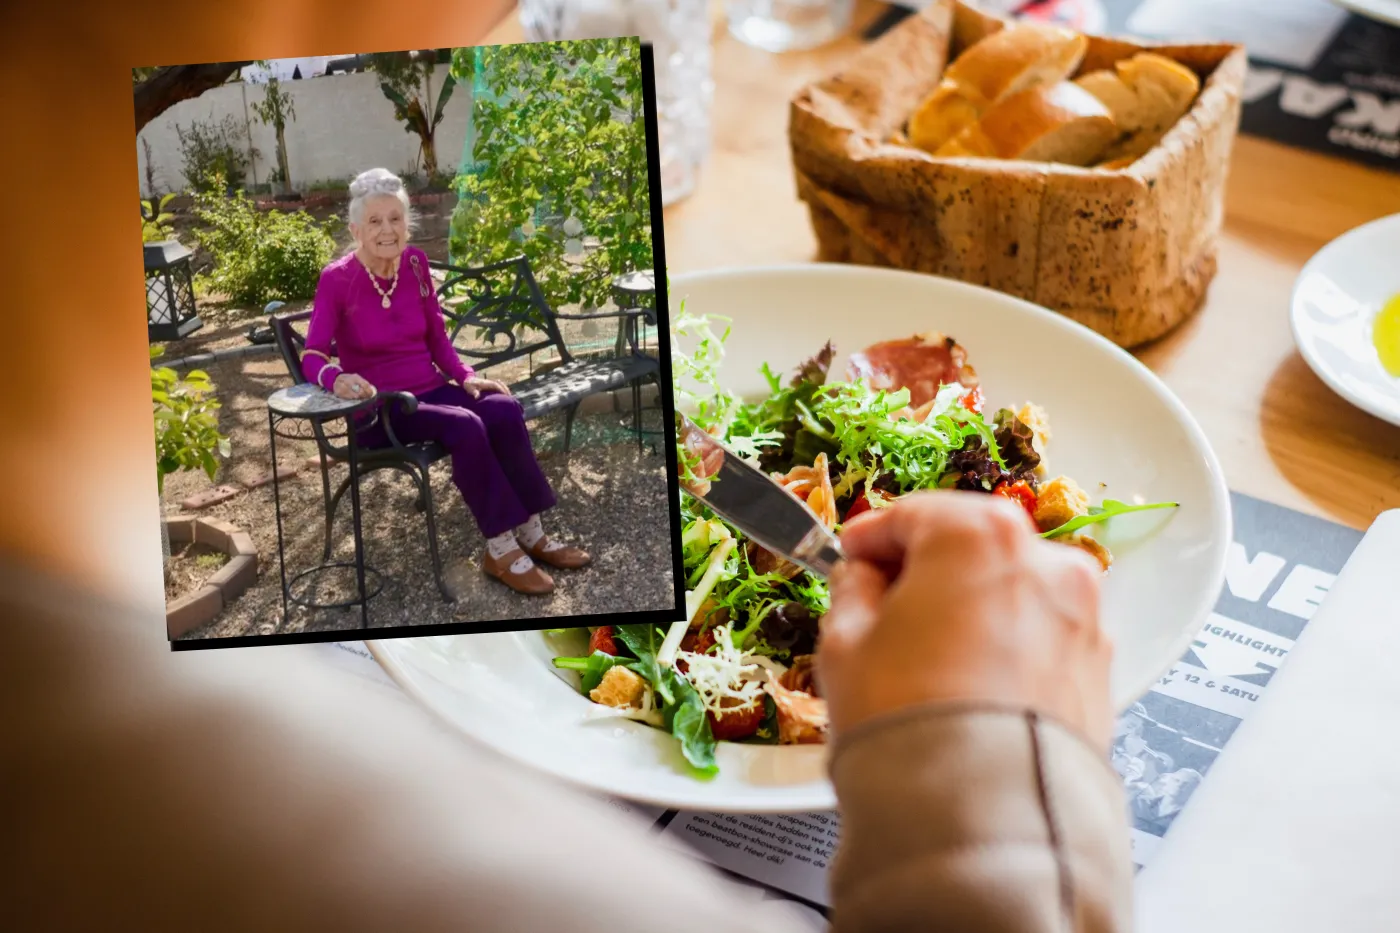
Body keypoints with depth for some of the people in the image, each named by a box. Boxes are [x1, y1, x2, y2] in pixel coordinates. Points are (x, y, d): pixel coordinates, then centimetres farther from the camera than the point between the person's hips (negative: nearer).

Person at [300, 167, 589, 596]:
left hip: (430, 390, 5)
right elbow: (312, 355, -17)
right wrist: (335, 379, -39)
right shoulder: (337, 279, -12)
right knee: (464, 426, -32)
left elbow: (436, 338, 10)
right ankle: (501, 549, -22)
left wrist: (466, 376, -7)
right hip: (379, 409, -5)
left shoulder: (415, 263, 3)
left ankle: (530, 533, -15)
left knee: (504, 410, -24)